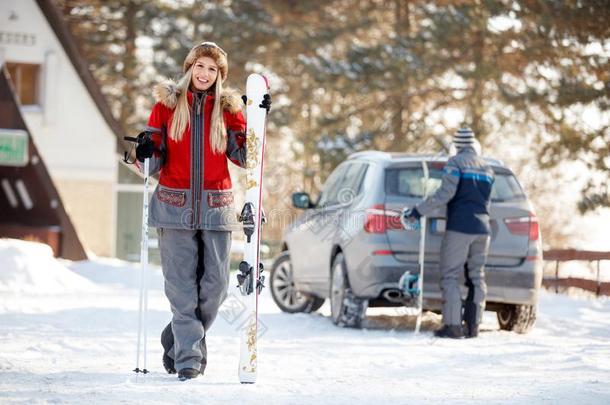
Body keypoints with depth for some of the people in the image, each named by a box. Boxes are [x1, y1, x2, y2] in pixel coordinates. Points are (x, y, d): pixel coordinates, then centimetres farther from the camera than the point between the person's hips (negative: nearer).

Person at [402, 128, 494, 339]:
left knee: (450, 276, -4)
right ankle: (473, 325, 6)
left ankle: (453, 325, -12)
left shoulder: (456, 162, -5)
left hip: (459, 226, -6)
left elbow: (445, 193, -15)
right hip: (482, 228, 6)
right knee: (476, 277, 9)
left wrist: (417, 212, -13)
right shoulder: (487, 168, 16)